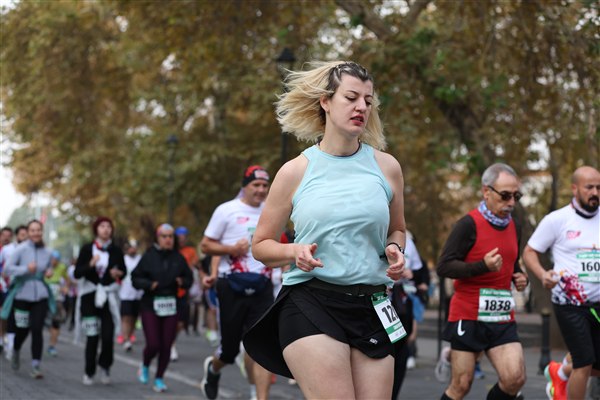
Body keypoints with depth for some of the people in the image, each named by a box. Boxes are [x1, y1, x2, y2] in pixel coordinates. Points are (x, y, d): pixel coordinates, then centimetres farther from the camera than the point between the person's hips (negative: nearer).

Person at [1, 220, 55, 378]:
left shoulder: (47, 252, 5)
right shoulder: (21, 249, -8)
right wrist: (26, 269, -26)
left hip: (40, 295, 2)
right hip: (22, 294, -2)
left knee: (37, 330, -10)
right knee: (22, 330, 9)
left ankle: (35, 366, -9)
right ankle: (16, 352, 42)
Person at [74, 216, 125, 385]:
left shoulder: (116, 250, 3)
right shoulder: (87, 249, 1)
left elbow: (123, 270, 15)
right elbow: (77, 273, -2)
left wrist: (118, 273, -8)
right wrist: (90, 265, -19)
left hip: (109, 296, 0)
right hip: (90, 295, 0)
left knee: (108, 336, -9)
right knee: (92, 336, -3)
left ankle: (105, 365, 17)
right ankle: (89, 373, 12)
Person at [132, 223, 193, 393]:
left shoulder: (178, 258, 5)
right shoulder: (149, 257, -3)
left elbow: (189, 278, 13)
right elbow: (135, 278, -1)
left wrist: (182, 282, -9)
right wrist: (149, 285, -18)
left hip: (171, 307, 3)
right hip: (150, 305, -2)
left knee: (166, 345, 0)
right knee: (153, 344, -8)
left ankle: (159, 379, 16)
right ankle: (145, 366, 24)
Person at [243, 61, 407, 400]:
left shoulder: (386, 166, 9)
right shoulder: (295, 172, 2)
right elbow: (261, 245, 9)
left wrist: (395, 250, 1)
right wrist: (295, 251, -12)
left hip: (372, 308, 3)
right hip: (309, 304, -3)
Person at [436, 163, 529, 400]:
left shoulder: (513, 228, 13)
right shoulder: (469, 225, -10)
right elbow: (443, 267, -14)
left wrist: (520, 278, 7)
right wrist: (483, 266, -25)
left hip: (503, 318, 6)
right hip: (468, 316, -6)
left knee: (515, 378, -11)